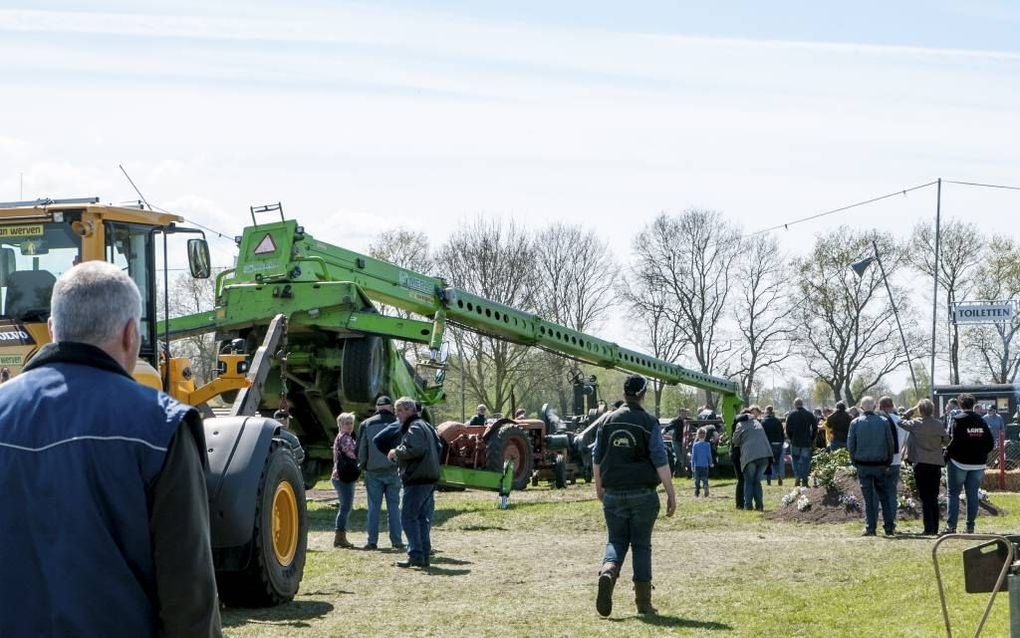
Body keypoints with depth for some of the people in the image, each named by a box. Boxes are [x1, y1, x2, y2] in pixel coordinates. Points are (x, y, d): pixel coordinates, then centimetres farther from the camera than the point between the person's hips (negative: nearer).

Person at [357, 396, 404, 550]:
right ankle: (396, 540, 5)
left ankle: (372, 541, 2)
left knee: (374, 507, 4)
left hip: (373, 472, 0)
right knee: (394, 506, 6)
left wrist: (363, 465, 17)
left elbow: (360, 450, 1)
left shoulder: (366, 424, -2)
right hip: (393, 471, 0)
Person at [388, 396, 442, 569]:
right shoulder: (427, 426, 19)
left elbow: (416, 449, -26)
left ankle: (416, 555, -8)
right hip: (430, 478, 10)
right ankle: (424, 555, 12)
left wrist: (396, 452, -12)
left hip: (417, 480, -10)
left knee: (408, 517, -5)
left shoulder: (414, 428, -12)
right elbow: (438, 446, 23)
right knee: (424, 518, 11)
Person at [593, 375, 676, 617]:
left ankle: (608, 570, -23)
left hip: (614, 494, 2)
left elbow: (597, 458, 12)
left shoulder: (608, 421, 6)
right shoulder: (649, 423, -4)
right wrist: (671, 493, -5)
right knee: (641, 545, 7)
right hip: (643, 493, -2)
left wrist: (599, 487, 25)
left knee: (616, 540, 9)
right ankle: (643, 602, 9)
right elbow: (660, 461, -9)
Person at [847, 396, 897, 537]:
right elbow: (891, 444, 2)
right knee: (884, 496, 8)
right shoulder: (883, 422, 0)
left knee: (868, 497, 3)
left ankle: (870, 527, 1)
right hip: (880, 465, 1)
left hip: (863, 465, -1)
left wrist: (854, 462, 8)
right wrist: (888, 462, 10)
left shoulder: (855, 423, -3)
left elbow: (850, 445, -1)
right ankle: (889, 526, 6)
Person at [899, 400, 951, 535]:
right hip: (936, 463, 3)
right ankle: (935, 528, 14)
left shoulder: (916, 424, -11)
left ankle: (929, 528, -6)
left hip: (921, 463, -3)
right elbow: (946, 440, 8)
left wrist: (911, 411, 9)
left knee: (925, 498, -1)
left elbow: (901, 421, 4)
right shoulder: (939, 424, -2)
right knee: (934, 497, 12)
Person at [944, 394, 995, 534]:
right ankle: (970, 526, 8)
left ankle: (951, 525, -2)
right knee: (973, 495, 9)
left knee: (953, 494, 4)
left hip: (959, 462, -4)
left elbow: (955, 442, -18)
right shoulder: (982, 421, 5)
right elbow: (990, 444, 5)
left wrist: (947, 454, -5)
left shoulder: (958, 419, -11)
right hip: (978, 464, 4)